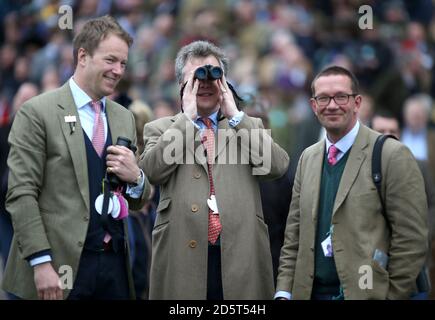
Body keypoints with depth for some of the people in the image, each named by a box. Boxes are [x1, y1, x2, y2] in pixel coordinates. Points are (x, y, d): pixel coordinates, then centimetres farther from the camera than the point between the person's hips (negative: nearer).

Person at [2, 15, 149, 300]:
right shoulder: (37, 113, -4)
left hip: (115, 264, 5)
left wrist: (135, 177, -4)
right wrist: (41, 263, -16)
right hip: (62, 266, -5)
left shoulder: (124, 118, 14)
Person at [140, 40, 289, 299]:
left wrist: (235, 116, -2)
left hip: (242, 256, 1)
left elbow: (278, 166, -3)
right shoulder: (160, 129, 11)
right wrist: (187, 118, -5)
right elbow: (151, 171, -7)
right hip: (183, 255, -1)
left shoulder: (249, 126, 14)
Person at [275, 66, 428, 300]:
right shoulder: (307, 158, 10)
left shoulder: (393, 156, -9)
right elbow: (294, 234, 12)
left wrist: (392, 296, -12)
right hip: (310, 292, 5)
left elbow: (411, 242, -11)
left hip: (367, 293, -5)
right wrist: (283, 293, 3)